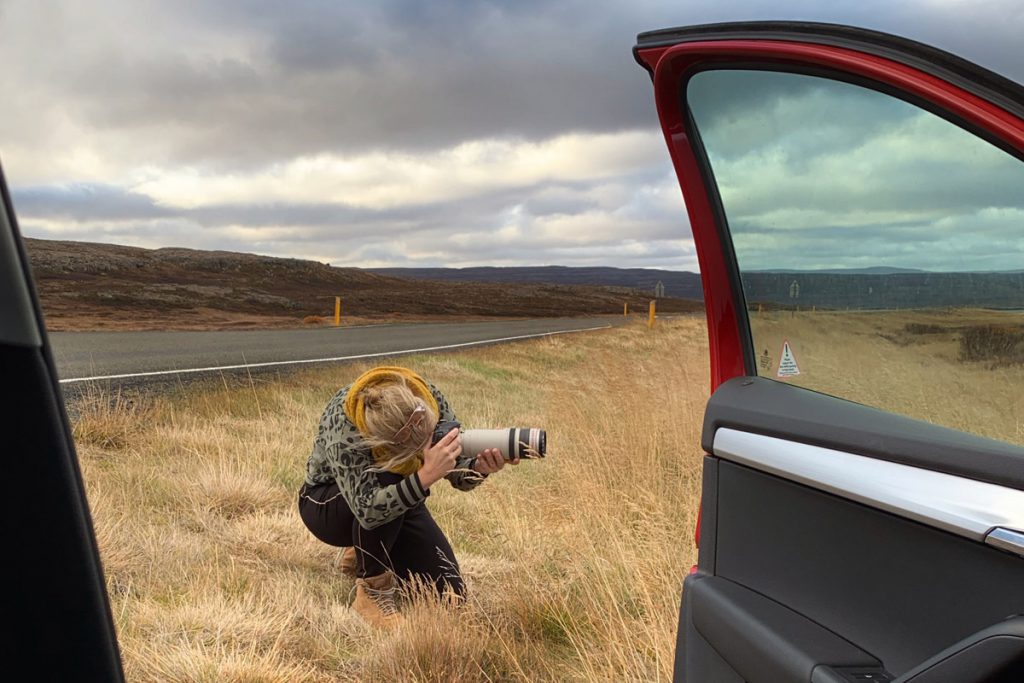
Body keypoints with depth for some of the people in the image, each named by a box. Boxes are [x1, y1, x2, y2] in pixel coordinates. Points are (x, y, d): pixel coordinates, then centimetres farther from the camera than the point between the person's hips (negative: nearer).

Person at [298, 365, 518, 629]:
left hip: (397, 501, 4)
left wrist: (480, 466, -41)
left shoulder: (429, 398, -26)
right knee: (386, 482, -39)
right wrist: (427, 476, -56)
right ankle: (372, 591, -17)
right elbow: (368, 510, -45)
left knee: (451, 595, -7)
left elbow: (459, 473, -19)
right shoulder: (343, 426, -38)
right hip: (327, 504, -4)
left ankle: (365, 553, 17)